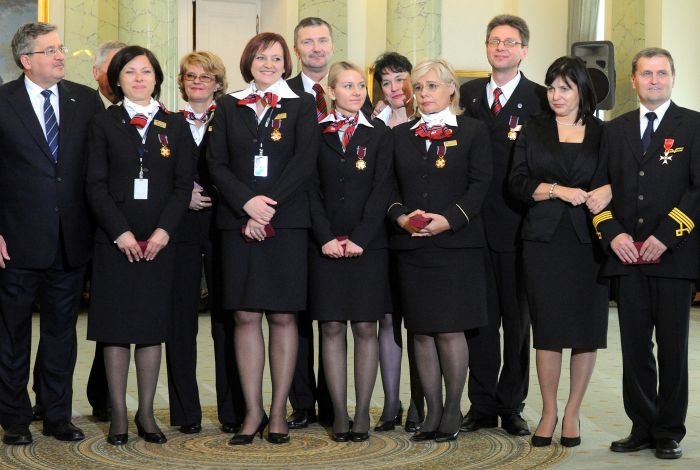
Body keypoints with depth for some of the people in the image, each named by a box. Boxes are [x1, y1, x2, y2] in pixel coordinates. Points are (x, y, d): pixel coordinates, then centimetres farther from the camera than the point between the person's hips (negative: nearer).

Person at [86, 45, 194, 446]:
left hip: (160, 242, 1)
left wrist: (164, 231, -10)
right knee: (116, 327, 1)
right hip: (115, 241, -1)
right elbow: (96, 185, -1)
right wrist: (120, 232, -12)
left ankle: (147, 413, 12)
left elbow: (183, 184, 3)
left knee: (152, 327, 4)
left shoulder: (176, 126, 9)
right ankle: (119, 415, 8)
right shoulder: (105, 124, 5)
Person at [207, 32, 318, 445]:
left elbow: (305, 162, -4)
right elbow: (216, 163, 4)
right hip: (238, 222, 2)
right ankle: (253, 411, 7)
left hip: (287, 222, -1)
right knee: (245, 316, 1)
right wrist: (246, 202, -11)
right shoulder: (229, 106, 12)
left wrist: (269, 206, -13)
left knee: (283, 317, 1)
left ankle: (279, 411, 7)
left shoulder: (302, 106, 8)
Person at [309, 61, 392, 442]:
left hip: (367, 244, 0)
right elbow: (311, 191, 2)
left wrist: (359, 238, -10)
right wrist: (326, 238, -10)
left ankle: (362, 412, 7)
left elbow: (381, 191, -1)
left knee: (365, 328, 1)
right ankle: (339, 413, 8)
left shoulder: (379, 135, 6)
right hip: (326, 245, 0)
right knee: (331, 328, 2)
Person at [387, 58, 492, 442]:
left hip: (456, 243, -3)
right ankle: (433, 411, 12)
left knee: (450, 330, -4)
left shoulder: (473, 131, 4)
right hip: (411, 246, 4)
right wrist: (401, 216, -9)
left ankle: (452, 410, 9)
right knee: (421, 331, 4)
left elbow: (479, 185, -4)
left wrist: (448, 220, -15)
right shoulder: (400, 135, 14)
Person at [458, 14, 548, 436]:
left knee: (518, 319, 7)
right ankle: (482, 405, 16)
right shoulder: (468, 94, 10)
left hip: (518, 226, -2)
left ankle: (512, 405, 17)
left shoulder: (541, 99, 0)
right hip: (475, 225, 3)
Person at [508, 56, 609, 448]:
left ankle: (573, 412, 14)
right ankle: (549, 412, 12)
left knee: (587, 328, 3)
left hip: (589, 240, 0)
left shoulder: (602, 134, 7)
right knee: (547, 326, 2)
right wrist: (557, 190, -13)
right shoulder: (534, 130, 8)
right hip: (544, 240, 0)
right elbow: (518, 183, 1)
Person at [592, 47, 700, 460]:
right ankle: (643, 428, 15)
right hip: (627, 255, 4)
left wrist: (666, 236, -14)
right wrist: (612, 233, -4)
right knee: (635, 347, 7)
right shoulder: (615, 130, 14)